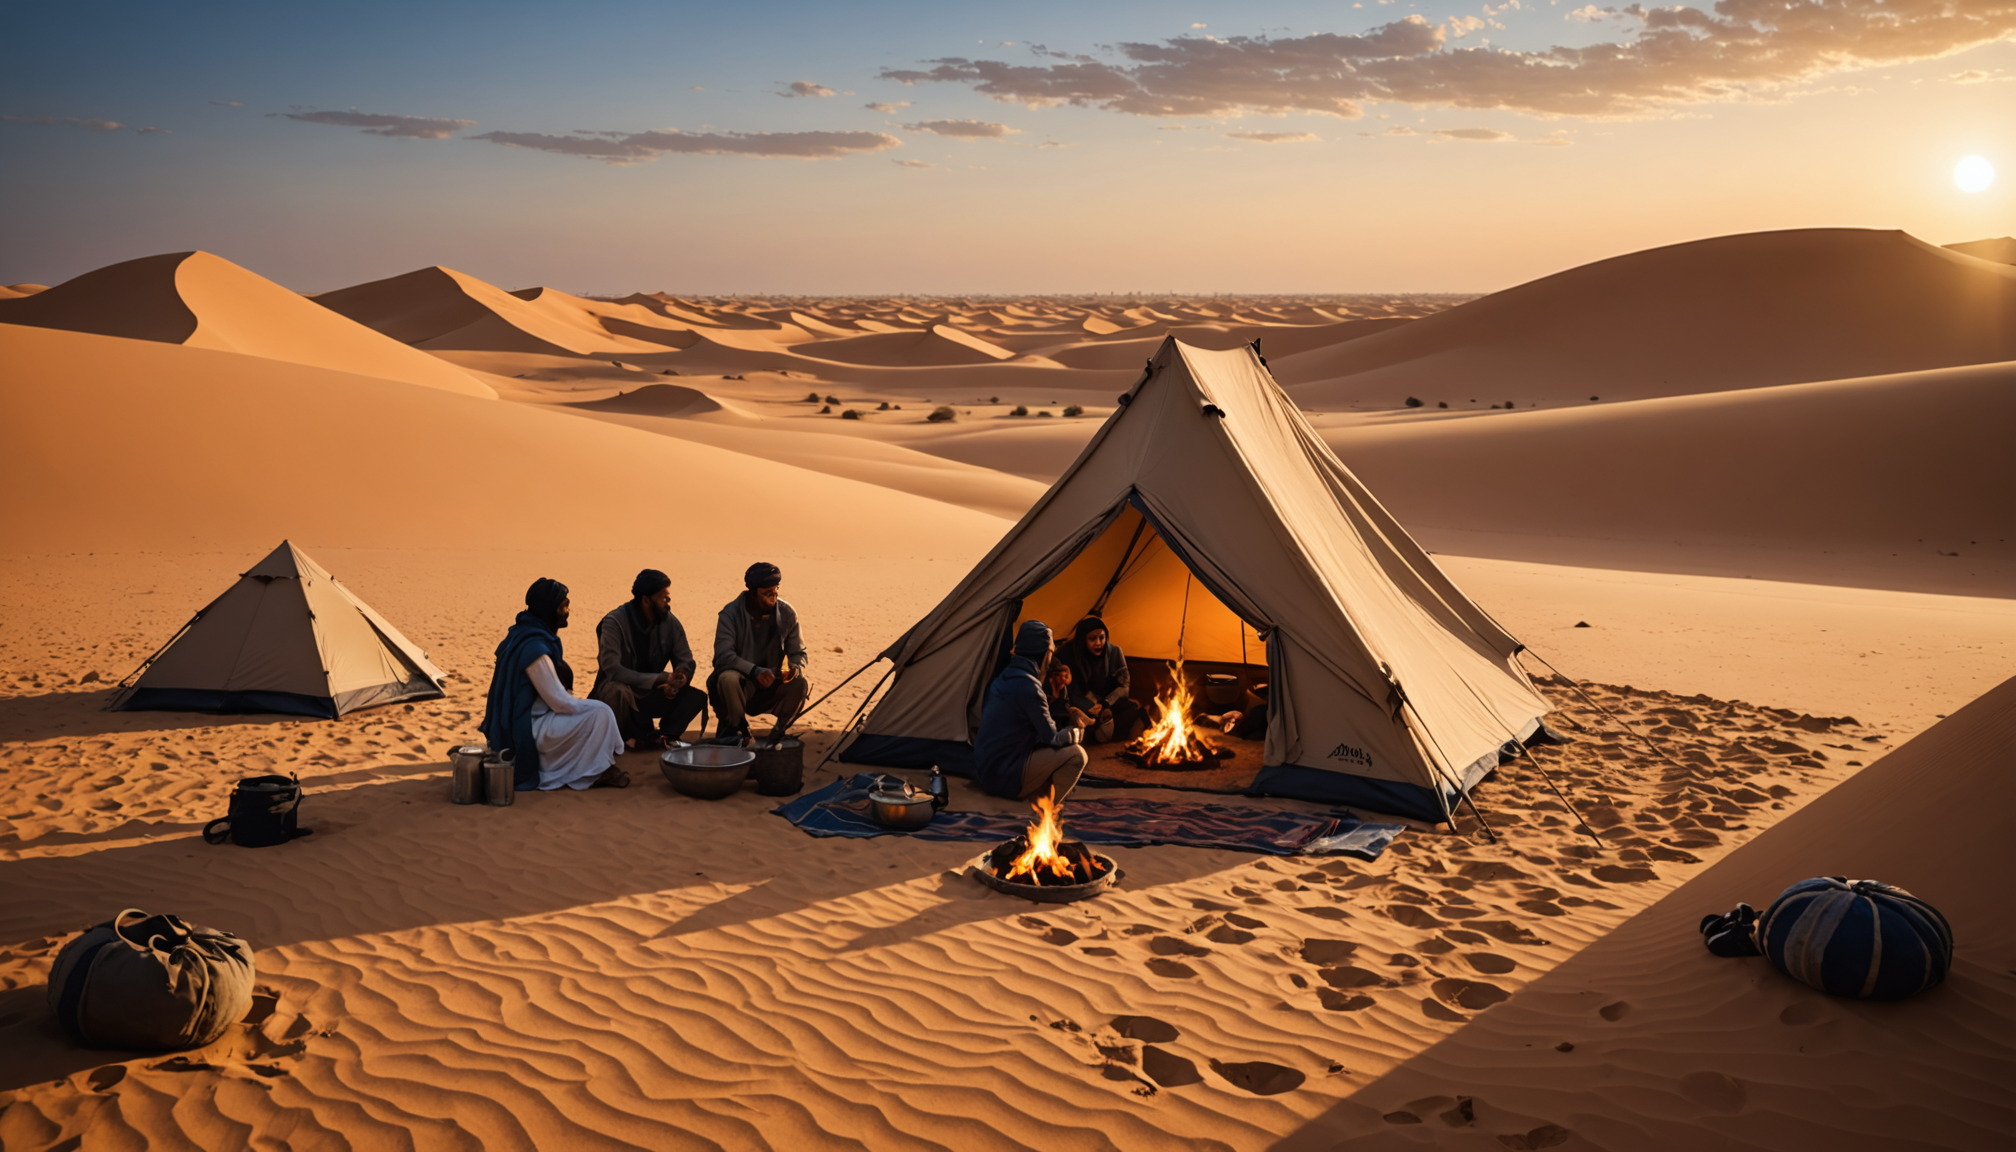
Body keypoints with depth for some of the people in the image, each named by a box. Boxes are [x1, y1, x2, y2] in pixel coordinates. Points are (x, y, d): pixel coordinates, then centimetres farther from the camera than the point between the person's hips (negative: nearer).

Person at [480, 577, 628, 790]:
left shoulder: (523, 634, 7)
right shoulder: (534, 647, -24)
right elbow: (560, 702, -21)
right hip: (528, 730, -10)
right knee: (600, 713, -16)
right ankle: (595, 773, -3)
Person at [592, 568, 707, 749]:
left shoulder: (671, 623, -3)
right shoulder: (615, 622, -18)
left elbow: (686, 663, -2)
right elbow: (611, 669, -28)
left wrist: (674, 682, -27)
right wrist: (661, 678, -34)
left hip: (651, 695, 4)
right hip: (622, 692, -4)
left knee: (697, 697, -16)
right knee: (616, 691, -38)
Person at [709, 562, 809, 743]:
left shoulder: (787, 614, -6)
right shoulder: (730, 614, -15)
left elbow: (798, 653, 0)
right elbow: (723, 655, -24)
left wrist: (796, 668, -25)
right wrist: (755, 671, -41)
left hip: (772, 684, 2)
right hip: (742, 684, -2)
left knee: (799, 683, -28)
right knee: (727, 678, -36)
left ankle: (780, 731, -1)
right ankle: (735, 730, -8)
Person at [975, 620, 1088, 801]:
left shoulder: (1005, 677, 11)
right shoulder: (1027, 686, -18)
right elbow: (1052, 738, -10)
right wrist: (1075, 731, 9)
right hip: (1004, 778, -9)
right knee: (1076, 755, -6)